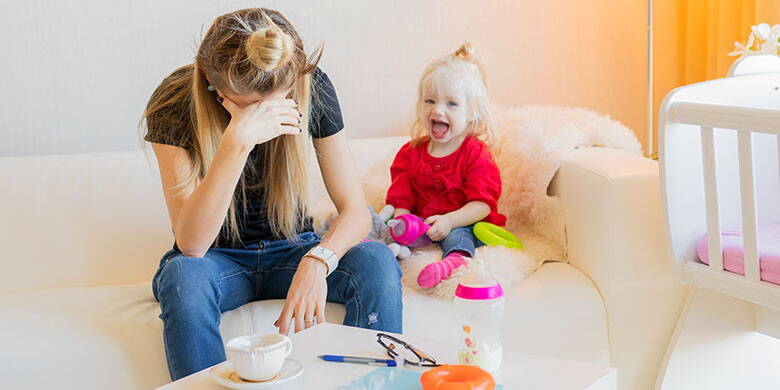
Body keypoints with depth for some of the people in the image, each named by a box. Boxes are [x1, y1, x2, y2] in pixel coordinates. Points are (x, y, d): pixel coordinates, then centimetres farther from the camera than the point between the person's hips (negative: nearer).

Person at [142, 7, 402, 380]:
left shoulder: (312, 88, -15)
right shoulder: (175, 101, -21)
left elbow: (355, 209, -14)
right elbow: (191, 244, -29)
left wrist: (317, 260, -36)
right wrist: (238, 140, -41)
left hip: (291, 251, 2)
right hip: (218, 261, -1)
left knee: (376, 262, -27)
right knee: (184, 275, -35)